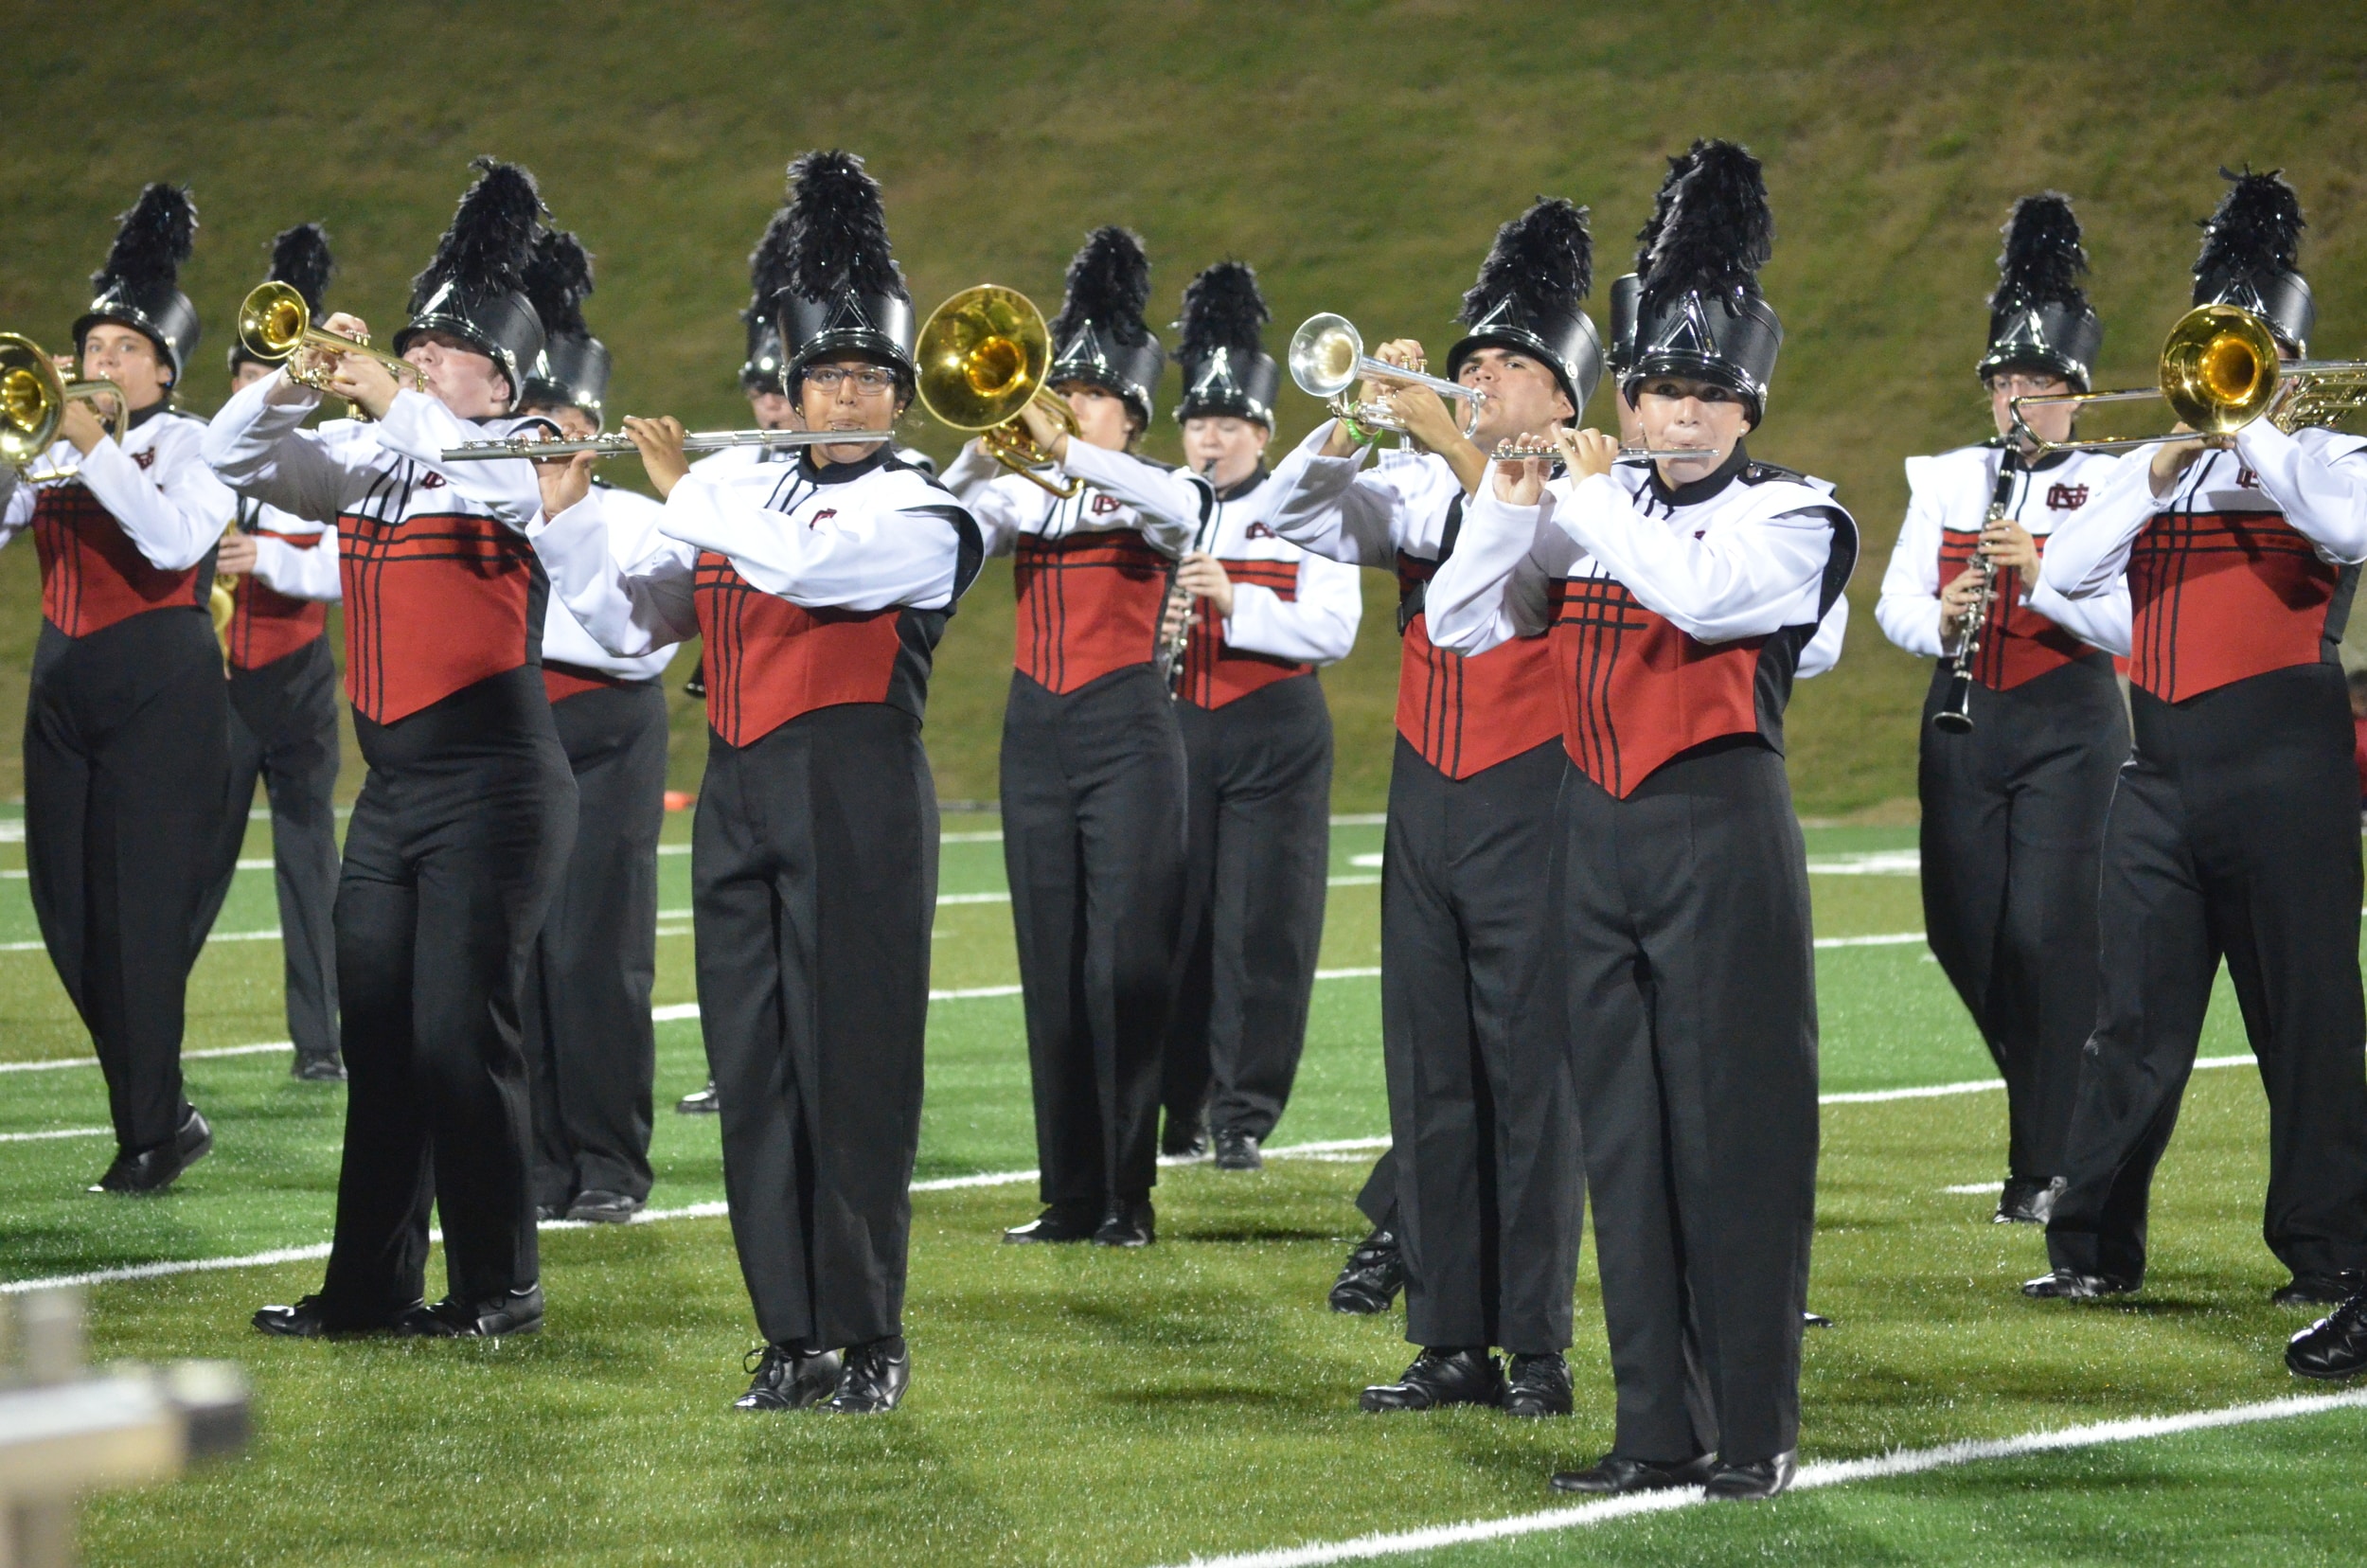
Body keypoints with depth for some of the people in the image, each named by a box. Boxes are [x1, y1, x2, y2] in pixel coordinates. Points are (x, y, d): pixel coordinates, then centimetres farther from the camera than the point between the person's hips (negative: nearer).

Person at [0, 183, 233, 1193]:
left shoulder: (192, 447, -4)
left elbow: (175, 542, -23)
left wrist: (96, 447, -23)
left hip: (160, 700, -6)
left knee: (143, 912, -8)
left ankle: (148, 1137, -1)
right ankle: (166, 1116, 19)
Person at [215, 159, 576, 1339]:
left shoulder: (526, 460, -5)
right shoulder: (369, 468, 14)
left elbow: (474, 466, -27)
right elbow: (233, 457, 11)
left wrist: (385, 396, -20)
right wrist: (300, 378, -5)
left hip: (491, 787, -7)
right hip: (392, 786, 7)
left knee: (461, 1037, -8)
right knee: (378, 1038, 6)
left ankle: (498, 1289, 1)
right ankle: (372, 1287, 11)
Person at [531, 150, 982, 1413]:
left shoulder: (922, 514, -3)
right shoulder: (743, 500, 15)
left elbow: (800, 564, -20)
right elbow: (631, 622, 16)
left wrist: (683, 487, -9)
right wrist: (571, 514, 3)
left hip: (856, 800, -6)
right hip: (740, 799, 6)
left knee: (853, 1071, -4)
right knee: (754, 1071, 4)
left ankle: (869, 1340, 2)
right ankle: (792, 1339, 10)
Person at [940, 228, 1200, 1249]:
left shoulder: (1155, 500, 1)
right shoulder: (1022, 497, 11)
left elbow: (1180, 506, -24)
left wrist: (1061, 447, -32)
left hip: (1126, 737, -4)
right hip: (1036, 735, 4)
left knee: (1125, 965, -7)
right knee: (1052, 970, 4)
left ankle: (1128, 1197, -5)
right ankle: (1069, 1194, 7)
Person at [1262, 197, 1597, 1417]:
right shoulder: (1424, 492, 11)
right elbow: (1296, 519, 2)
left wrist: (1441, 434, -28)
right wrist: (1353, 421, -13)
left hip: (1529, 811, -5)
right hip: (1425, 803, 5)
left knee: (1531, 1076, -4)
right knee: (1431, 1075, 5)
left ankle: (1538, 1347, 0)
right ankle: (1452, 1345, 8)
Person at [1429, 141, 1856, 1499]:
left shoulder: (1792, 517, -4)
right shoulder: (1594, 509, 11)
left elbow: (1696, 589, -23)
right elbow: (1464, 625, 11)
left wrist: (1592, 491, -11)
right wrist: (1512, 504, -3)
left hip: (1721, 835, -5)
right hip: (1599, 832, 5)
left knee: (1737, 1132, -3)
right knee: (1626, 1137, 6)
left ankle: (1755, 1428, 3)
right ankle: (1660, 1427, 11)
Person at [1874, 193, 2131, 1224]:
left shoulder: (2110, 489, -2)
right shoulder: (1944, 480, 10)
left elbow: (2130, 626, -12)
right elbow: (1894, 603, 4)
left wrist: (2040, 571, -26)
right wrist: (1943, 619, -18)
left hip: (2069, 727, -4)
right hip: (1964, 723, 4)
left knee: (2047, 933, -10)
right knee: (1962, 931, 5)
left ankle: (2045, 1167, -5)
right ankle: (2049, 1088, 30)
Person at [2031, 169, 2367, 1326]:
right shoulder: (2155, 468, 16)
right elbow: (2063, 573, 3)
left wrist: (2250, 428, -14)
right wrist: (2159, 475, -6)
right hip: (2161, 767, 4)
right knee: (2135, 1020, 5)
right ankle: (2094, 1249, 9)